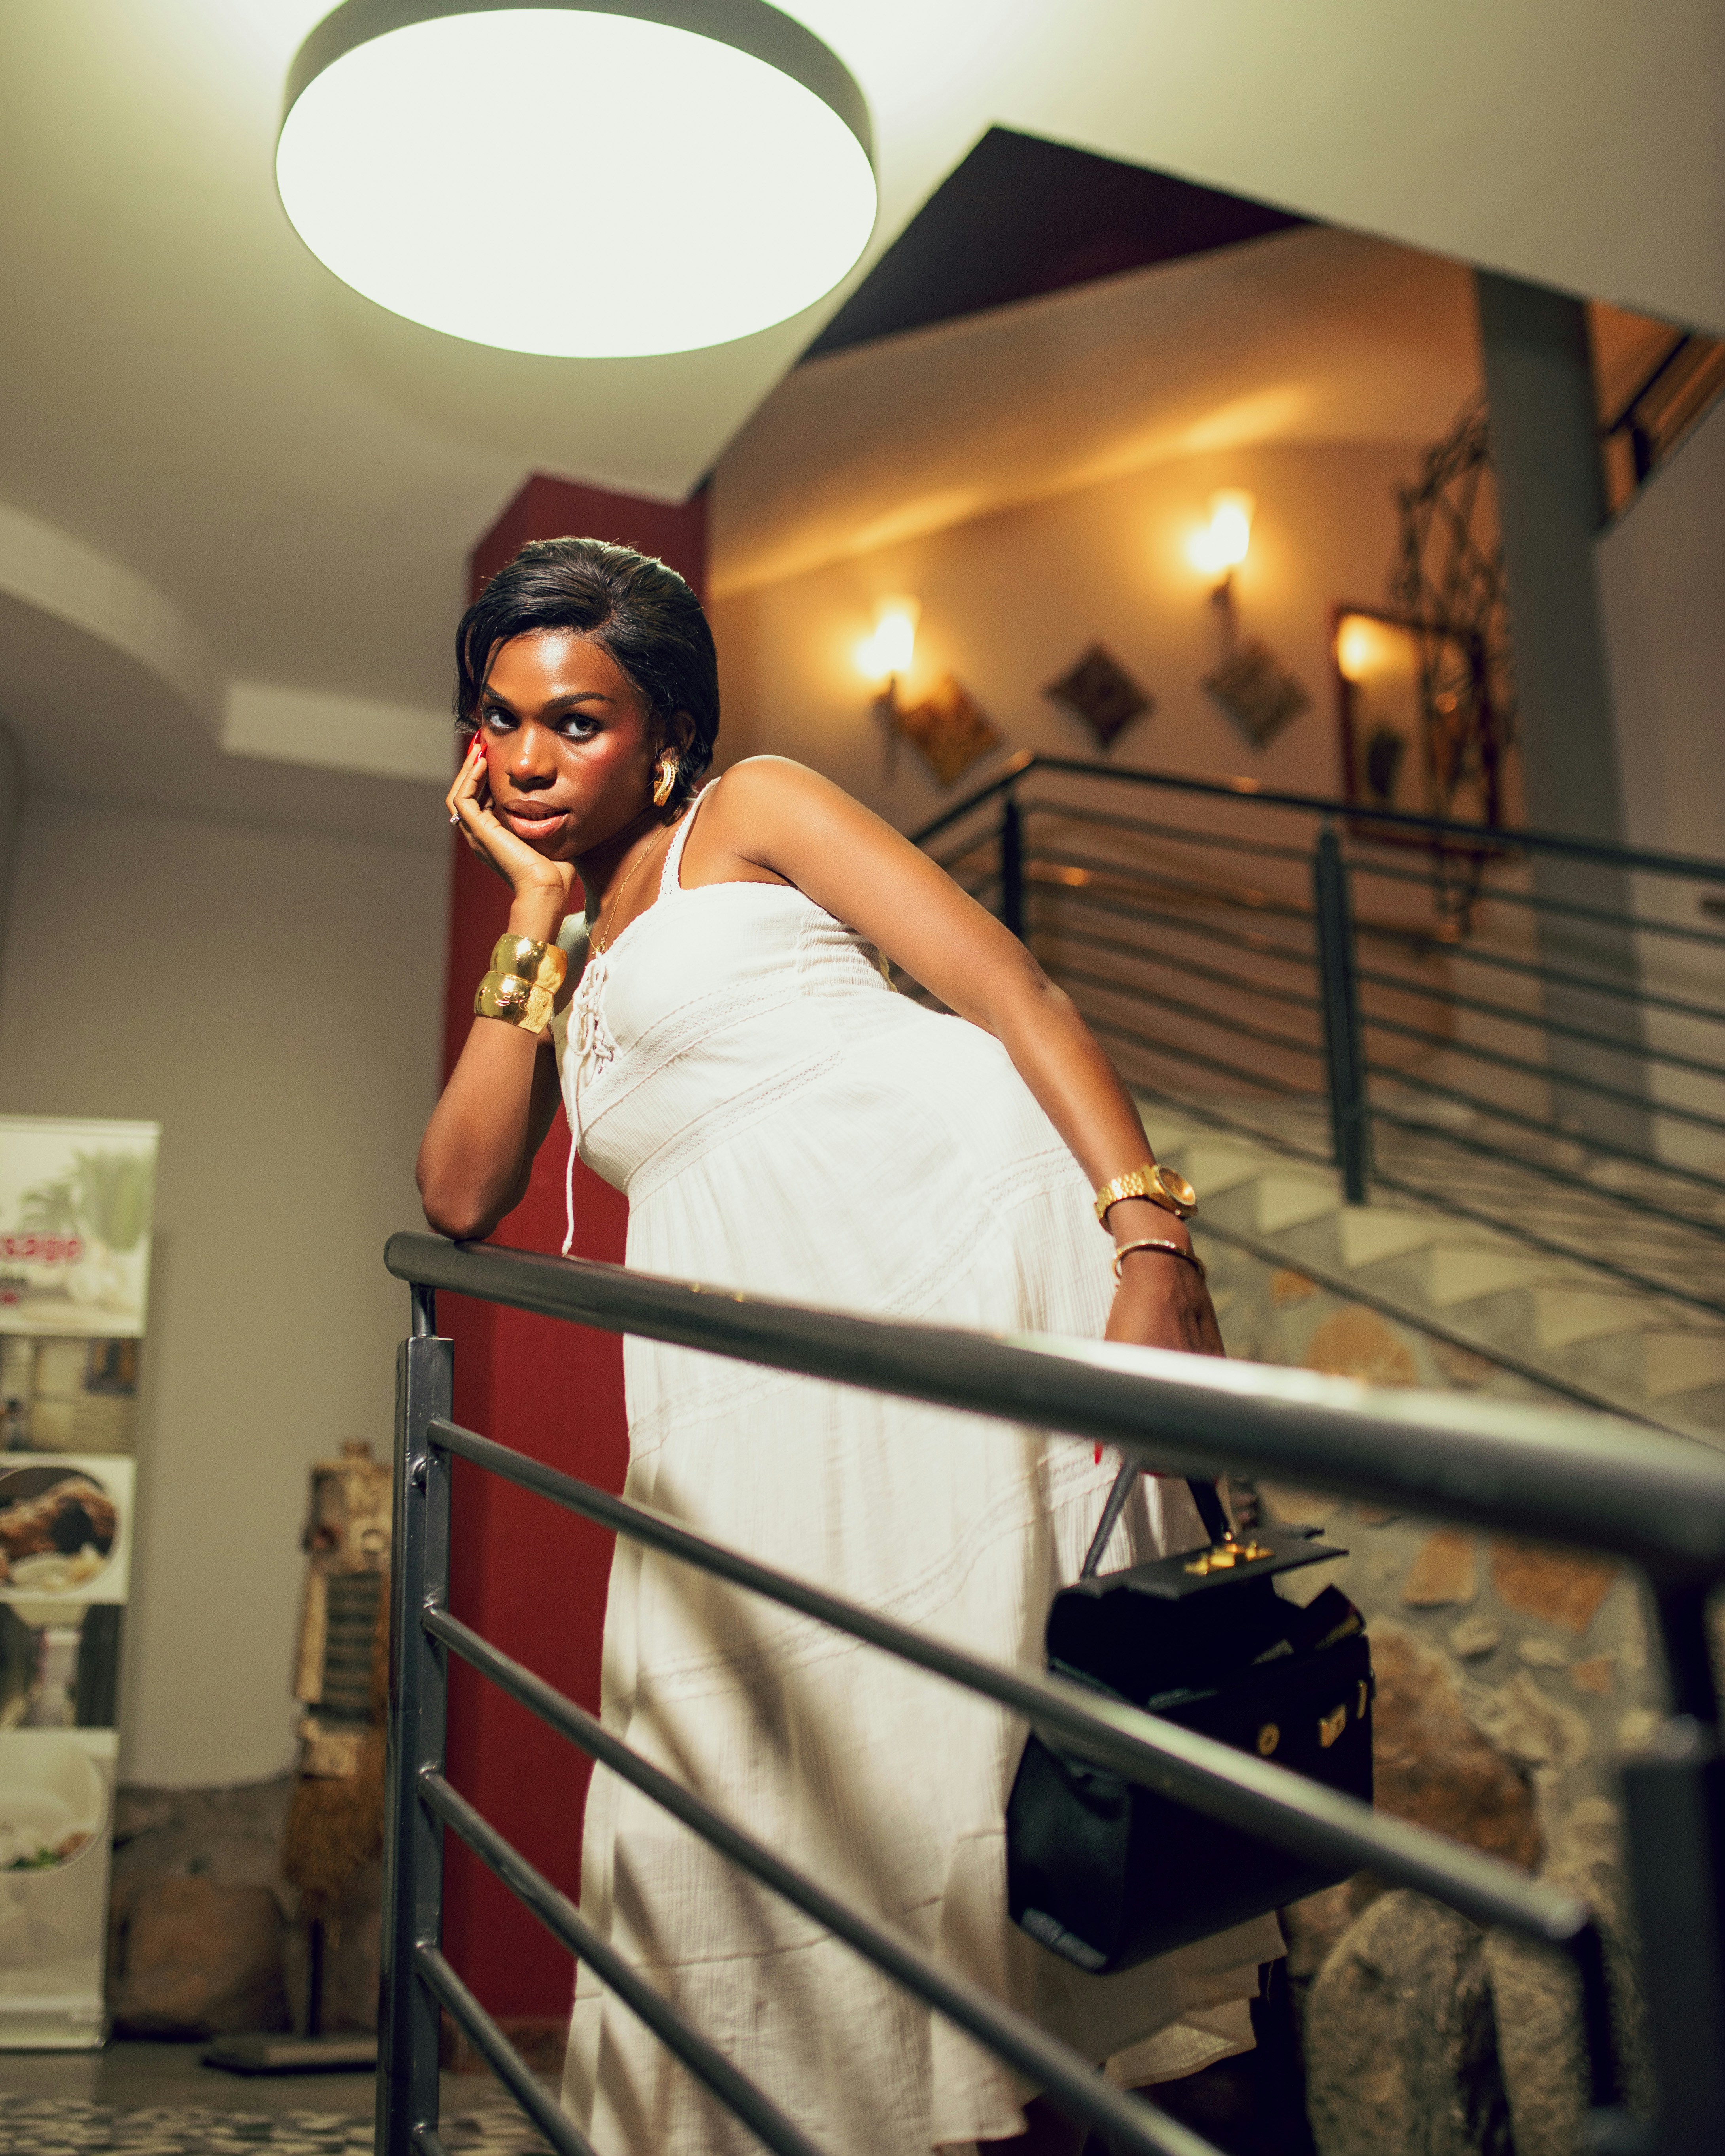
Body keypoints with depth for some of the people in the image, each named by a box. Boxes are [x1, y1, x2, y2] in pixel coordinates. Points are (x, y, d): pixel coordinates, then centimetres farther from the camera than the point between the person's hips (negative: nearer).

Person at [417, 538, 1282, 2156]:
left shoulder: (748, 811, 11)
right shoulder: (557, 961, 28)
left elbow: (1014, 989, -1)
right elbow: (460, 1192, 13)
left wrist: (1152, 1236, -16)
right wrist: (537, 909, 14)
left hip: (944, 1220, -5)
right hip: (751, 1349, 6)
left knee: (977, 1693, -12)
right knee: (742, 1750, 0)